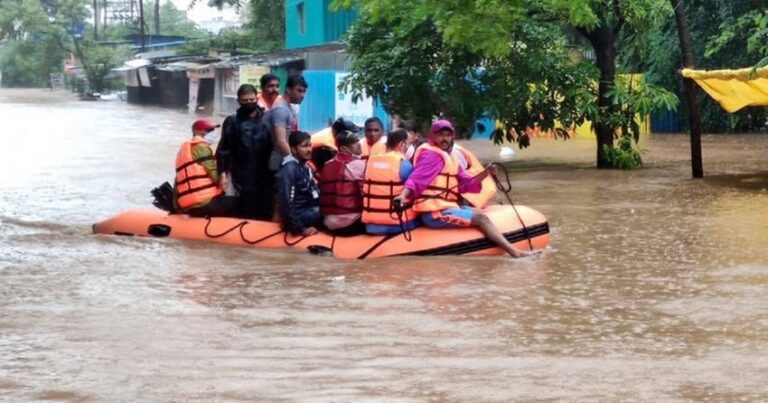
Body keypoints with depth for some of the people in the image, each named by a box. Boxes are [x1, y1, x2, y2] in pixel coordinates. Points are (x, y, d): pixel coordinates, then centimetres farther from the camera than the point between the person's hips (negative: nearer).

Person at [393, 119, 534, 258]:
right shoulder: (431, 154, -10)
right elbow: (417, 178, -24)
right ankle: (513, 251, -9)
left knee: (478, 213, 14)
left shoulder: (449, 157, 20)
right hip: (436, 213, -11)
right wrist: (404, 195, -42)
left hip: (445, 207, 11)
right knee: (480, 218, -10)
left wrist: (485, 173, 1)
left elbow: (466, 184, 16)